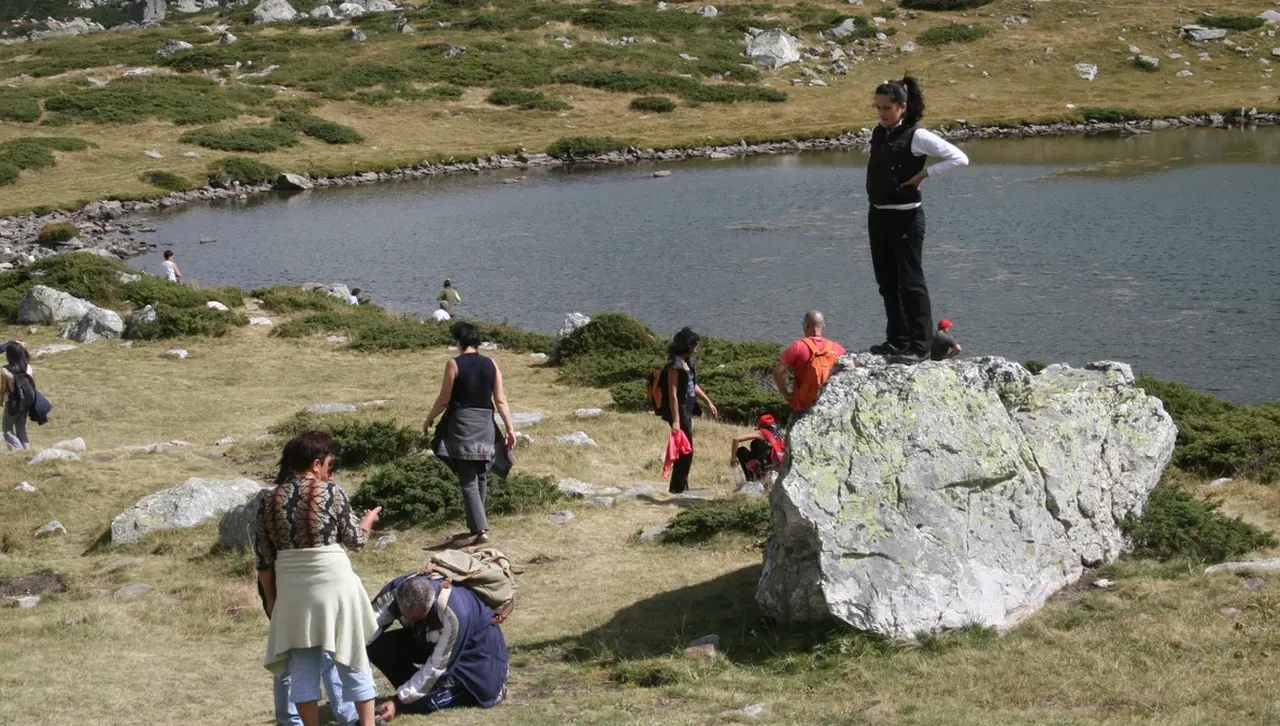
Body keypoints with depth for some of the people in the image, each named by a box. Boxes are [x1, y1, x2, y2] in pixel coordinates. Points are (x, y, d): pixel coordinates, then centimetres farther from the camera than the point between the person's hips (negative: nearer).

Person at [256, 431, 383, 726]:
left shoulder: (271, 500, 3)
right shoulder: (331, 492, -6)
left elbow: (264, 558, 5)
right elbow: (354, 538, 3)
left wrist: (271, 598, 13)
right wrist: (369, 520, 23)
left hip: (292, 591, 3)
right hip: (332, 584, -3)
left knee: (303, 667, 8)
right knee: (352, 658, 9)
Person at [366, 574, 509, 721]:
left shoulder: (454, 614, -41)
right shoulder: (391, 594, -27)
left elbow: (436, 667, -33)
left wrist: (398, 702, -32)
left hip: (474, 648, -5)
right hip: (429, 640, 5)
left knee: (426, 701, -24)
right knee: (377, 648, -19)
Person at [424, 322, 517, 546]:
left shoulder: (454, 364, -8)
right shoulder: (491, 364, 3)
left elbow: (444, 400, -6)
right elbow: (500, 400, 1)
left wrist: (429, 420, 9)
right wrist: (509, 428, 4)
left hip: (462, 424, -4)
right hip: (485, 425, 4)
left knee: (468, 480, -5)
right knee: (480, 477, 17)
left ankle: (480, 529, -15)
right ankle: (476, 524, 26)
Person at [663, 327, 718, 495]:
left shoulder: (688, 362, 9)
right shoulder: (675, 366, -19)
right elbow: (672, 394, -21)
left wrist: (708, 402, 22)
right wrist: (675, 420, -23)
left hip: (687, 410, 9)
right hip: (679, 411, -9)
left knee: (686, 450, 15)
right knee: (686, 451, -4)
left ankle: (680, 487, 25)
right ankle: (678, 488, 5)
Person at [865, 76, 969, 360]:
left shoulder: (917, 135, -12)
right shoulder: (878, 134, 8)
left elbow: (959, 158, -14)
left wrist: (924, 174, -14)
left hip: (905, 217, -8)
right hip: (878, 216, 8)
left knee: (910, 281, -4)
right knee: (887, 281, 11)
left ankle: (919, 345, 0)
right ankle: (897, 340, 20)